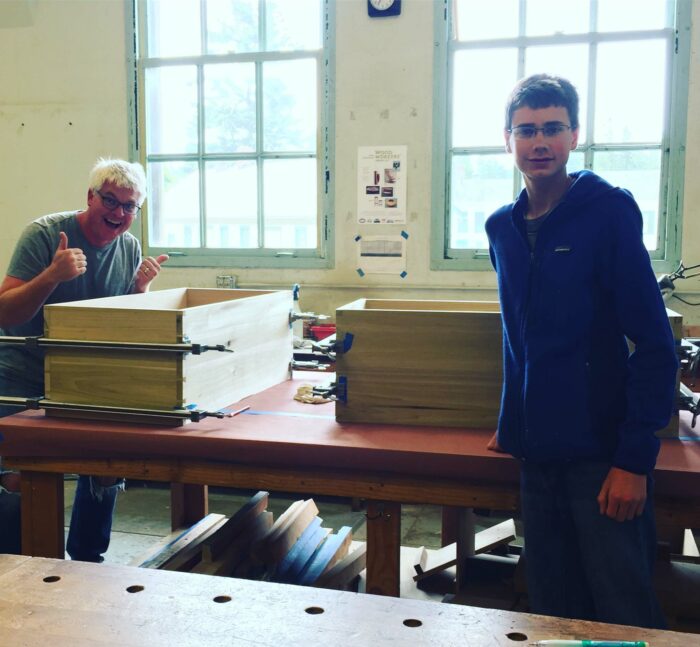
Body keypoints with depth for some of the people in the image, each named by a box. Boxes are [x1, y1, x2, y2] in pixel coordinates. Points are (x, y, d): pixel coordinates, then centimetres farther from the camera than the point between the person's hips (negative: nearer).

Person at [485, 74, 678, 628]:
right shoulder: (502, 228, 7)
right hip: (538, 452, 5)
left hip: (604, 455, -5)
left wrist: (636, 459, -15)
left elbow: (655, 343, -11)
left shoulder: (610, 211, -9)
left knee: (625, 614, 6)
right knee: (553, 611, 15)